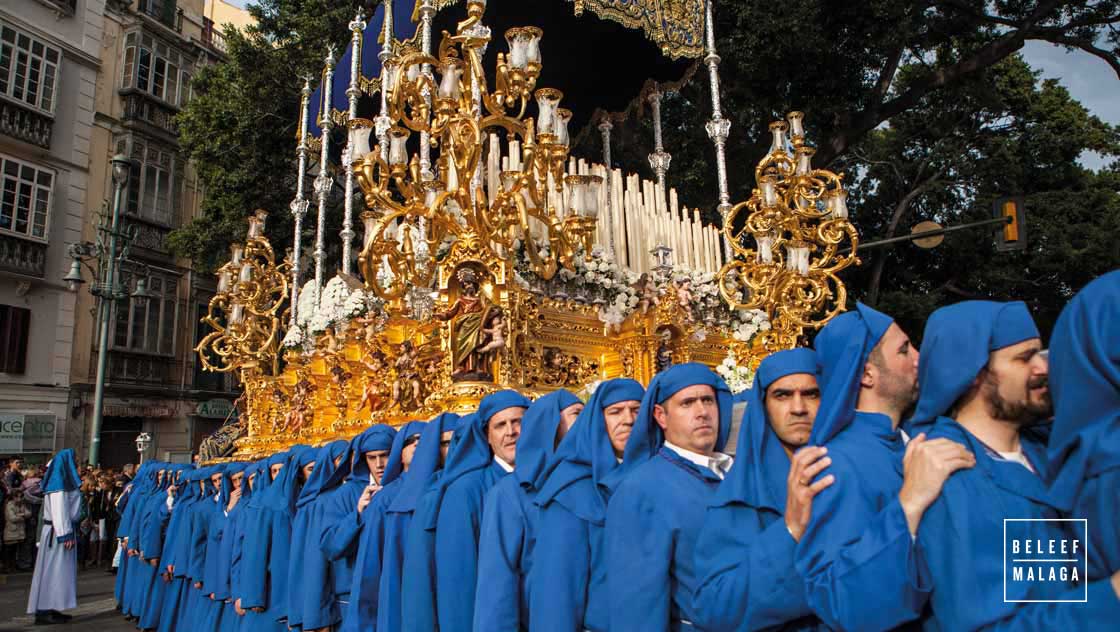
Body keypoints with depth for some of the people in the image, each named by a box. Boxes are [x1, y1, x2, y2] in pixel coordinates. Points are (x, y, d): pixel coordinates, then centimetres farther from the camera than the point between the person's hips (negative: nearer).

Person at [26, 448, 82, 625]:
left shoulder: (61, 482, 13)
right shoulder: (58, 485, -16)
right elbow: (58, 511, -20)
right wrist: (65, 535, -21)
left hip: (57, 530, 9)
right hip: (57, 531, -9)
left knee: (57, 570, 12)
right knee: (54, 569, -5)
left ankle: (49, 609, 17)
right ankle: (44, 611, -1)